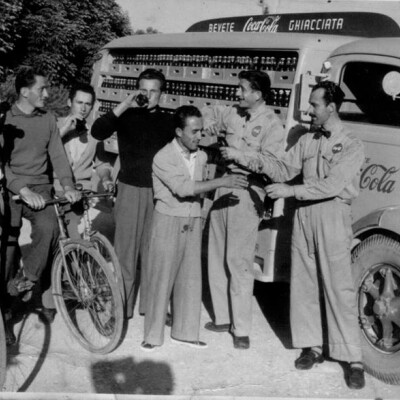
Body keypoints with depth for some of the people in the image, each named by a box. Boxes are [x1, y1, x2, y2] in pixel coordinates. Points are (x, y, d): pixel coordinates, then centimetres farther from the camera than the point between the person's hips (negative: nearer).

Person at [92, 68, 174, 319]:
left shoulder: (167, 122, 9)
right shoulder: (126, 116, 1)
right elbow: (97, 132, -16)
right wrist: (124, 106, -20)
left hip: (159, 191, 2)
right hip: (130, 189, -2)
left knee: (153, 250, 8)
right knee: (126, 249, 0)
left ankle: (150, 303, 18)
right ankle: (122, 305, 8)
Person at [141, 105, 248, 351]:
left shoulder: (201, 157, 4)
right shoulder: (163, 158, -14)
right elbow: (182, 187, -27)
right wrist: (220, 182, -30)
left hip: (193, 223, 5)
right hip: (169, 222, -5)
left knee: (191, 278, 9)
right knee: (162, 278, 1)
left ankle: (184, 332, 20)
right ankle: (154, 335, 12)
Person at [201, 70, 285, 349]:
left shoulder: (271, 124, -9)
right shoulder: (234, 115, 10)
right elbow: (211, 115, 30)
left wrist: (241, 155, -22)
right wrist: (208, 127, 10)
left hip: (247, 195, -7)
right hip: (223, 190, 7)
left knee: (239, 261, -7)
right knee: (217, 258, 12)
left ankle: (242, 329, 1)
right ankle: (223, 317, 25)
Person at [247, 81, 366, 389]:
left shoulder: (351, 145, -7)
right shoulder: (307, 141, 13)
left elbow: (332, 185, -17)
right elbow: (286, 168, 11)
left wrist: (291, 190, -19)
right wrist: (264, 164, -8)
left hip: (333, 215, -6)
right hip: (304, 213, 6)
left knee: (339, 288, -5)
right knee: (303, 282, 8)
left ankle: (353, 359, 2)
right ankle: (313, 346, 21)